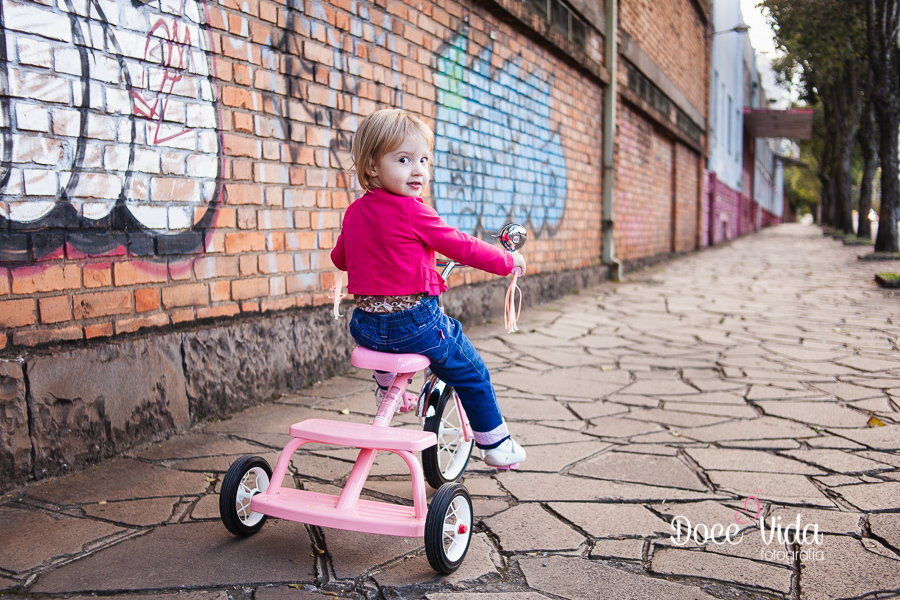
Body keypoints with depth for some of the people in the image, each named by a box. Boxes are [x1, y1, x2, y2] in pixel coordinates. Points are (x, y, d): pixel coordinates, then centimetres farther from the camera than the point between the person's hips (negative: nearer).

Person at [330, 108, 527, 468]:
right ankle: (495, 444, 22)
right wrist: (507, 261, 5)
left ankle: (387, 383, 50)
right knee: (472, 375, 13)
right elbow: (461, 247, -9)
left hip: (367, 326, 6)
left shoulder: (356, 211, 5)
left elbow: (339, 257, 20)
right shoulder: (413, 211, -15)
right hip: (415, 322, -6)